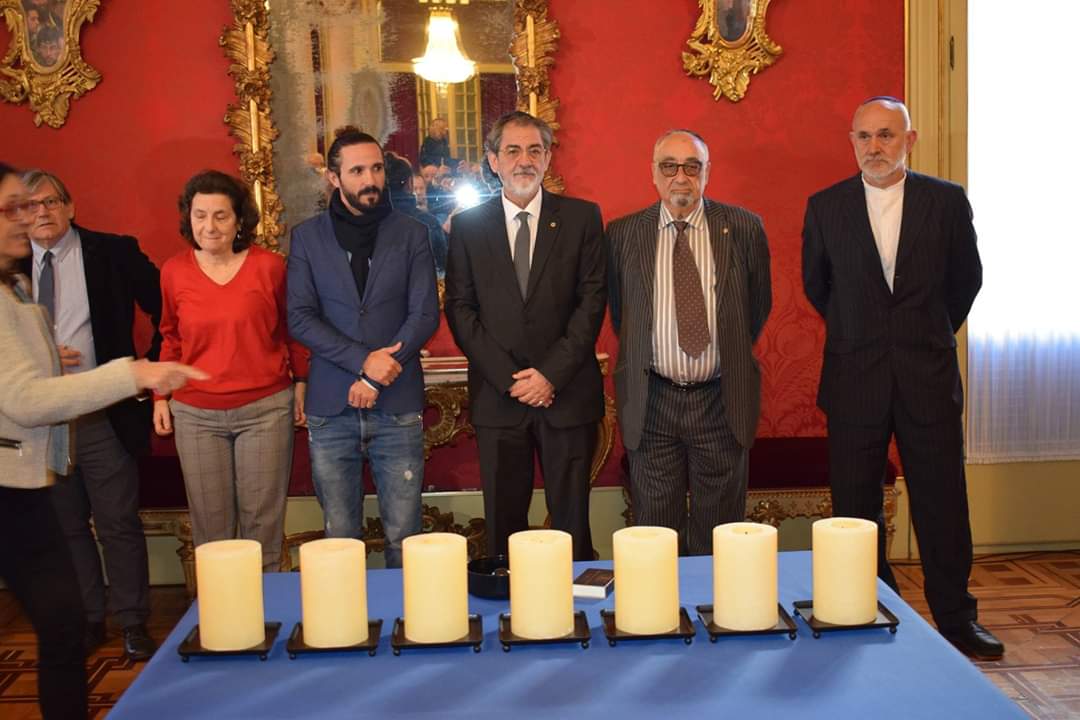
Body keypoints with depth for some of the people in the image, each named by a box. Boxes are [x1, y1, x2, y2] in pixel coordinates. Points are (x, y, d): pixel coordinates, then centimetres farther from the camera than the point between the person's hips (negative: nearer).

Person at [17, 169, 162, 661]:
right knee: (65, 526, 13)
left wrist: (151, 367, -3)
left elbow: (166, 309, 1)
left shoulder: (113, 253, -3)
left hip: (103, 415, -4)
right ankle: (85, 620, 26)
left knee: (119, 523, 1)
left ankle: (132, 623, 13)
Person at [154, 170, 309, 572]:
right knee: (210, 525, 6)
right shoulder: (174, 271, 3)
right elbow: (171, 338, 15)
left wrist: (300, 383, 6)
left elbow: (290, 329, 7)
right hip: (196, 415, 2)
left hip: (266, 408, -1)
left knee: (262, 521, 6)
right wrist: (161, 396, 12)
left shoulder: (269, 266, -4)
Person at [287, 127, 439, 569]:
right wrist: (363, 360, -14)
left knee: (403, 536, 2)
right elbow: (300, 318, -2)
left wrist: (376, 378, -11)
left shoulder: (411, 234, 6)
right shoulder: (307, 237, 7)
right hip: (331, 408, 1)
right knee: (340, 537, 7)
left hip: (398, 406, 0)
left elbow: (425, 315, -1)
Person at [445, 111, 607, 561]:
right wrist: (510, 377, -8)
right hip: (497, 399, 1)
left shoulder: (582, 217, 4)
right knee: (503, 525, 7)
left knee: (572, 521, 5)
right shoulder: (468, 226, 6)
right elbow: (459, 309, 2)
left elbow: (592, 300, -1)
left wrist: (551, 373, -10)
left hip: (568, 394, 0)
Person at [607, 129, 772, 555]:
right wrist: (640, 357, 9)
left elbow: (759, 303, 12)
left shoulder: (743, 228, 0)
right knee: (655, 531, 9)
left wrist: (734, 356, 13)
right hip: (650, 401, 0)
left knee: (719, 533, 11)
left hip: (721, 400, 0)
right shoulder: (623, 234, 1)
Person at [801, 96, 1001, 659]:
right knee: (856, 506, 6)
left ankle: (955, 617, 18)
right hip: (855, 379, 1)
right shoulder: (825, 206, 1)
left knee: (942, 503, 5)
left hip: (929, 379, 0)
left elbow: (967, 278, 13)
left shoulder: (947, 201, 0)